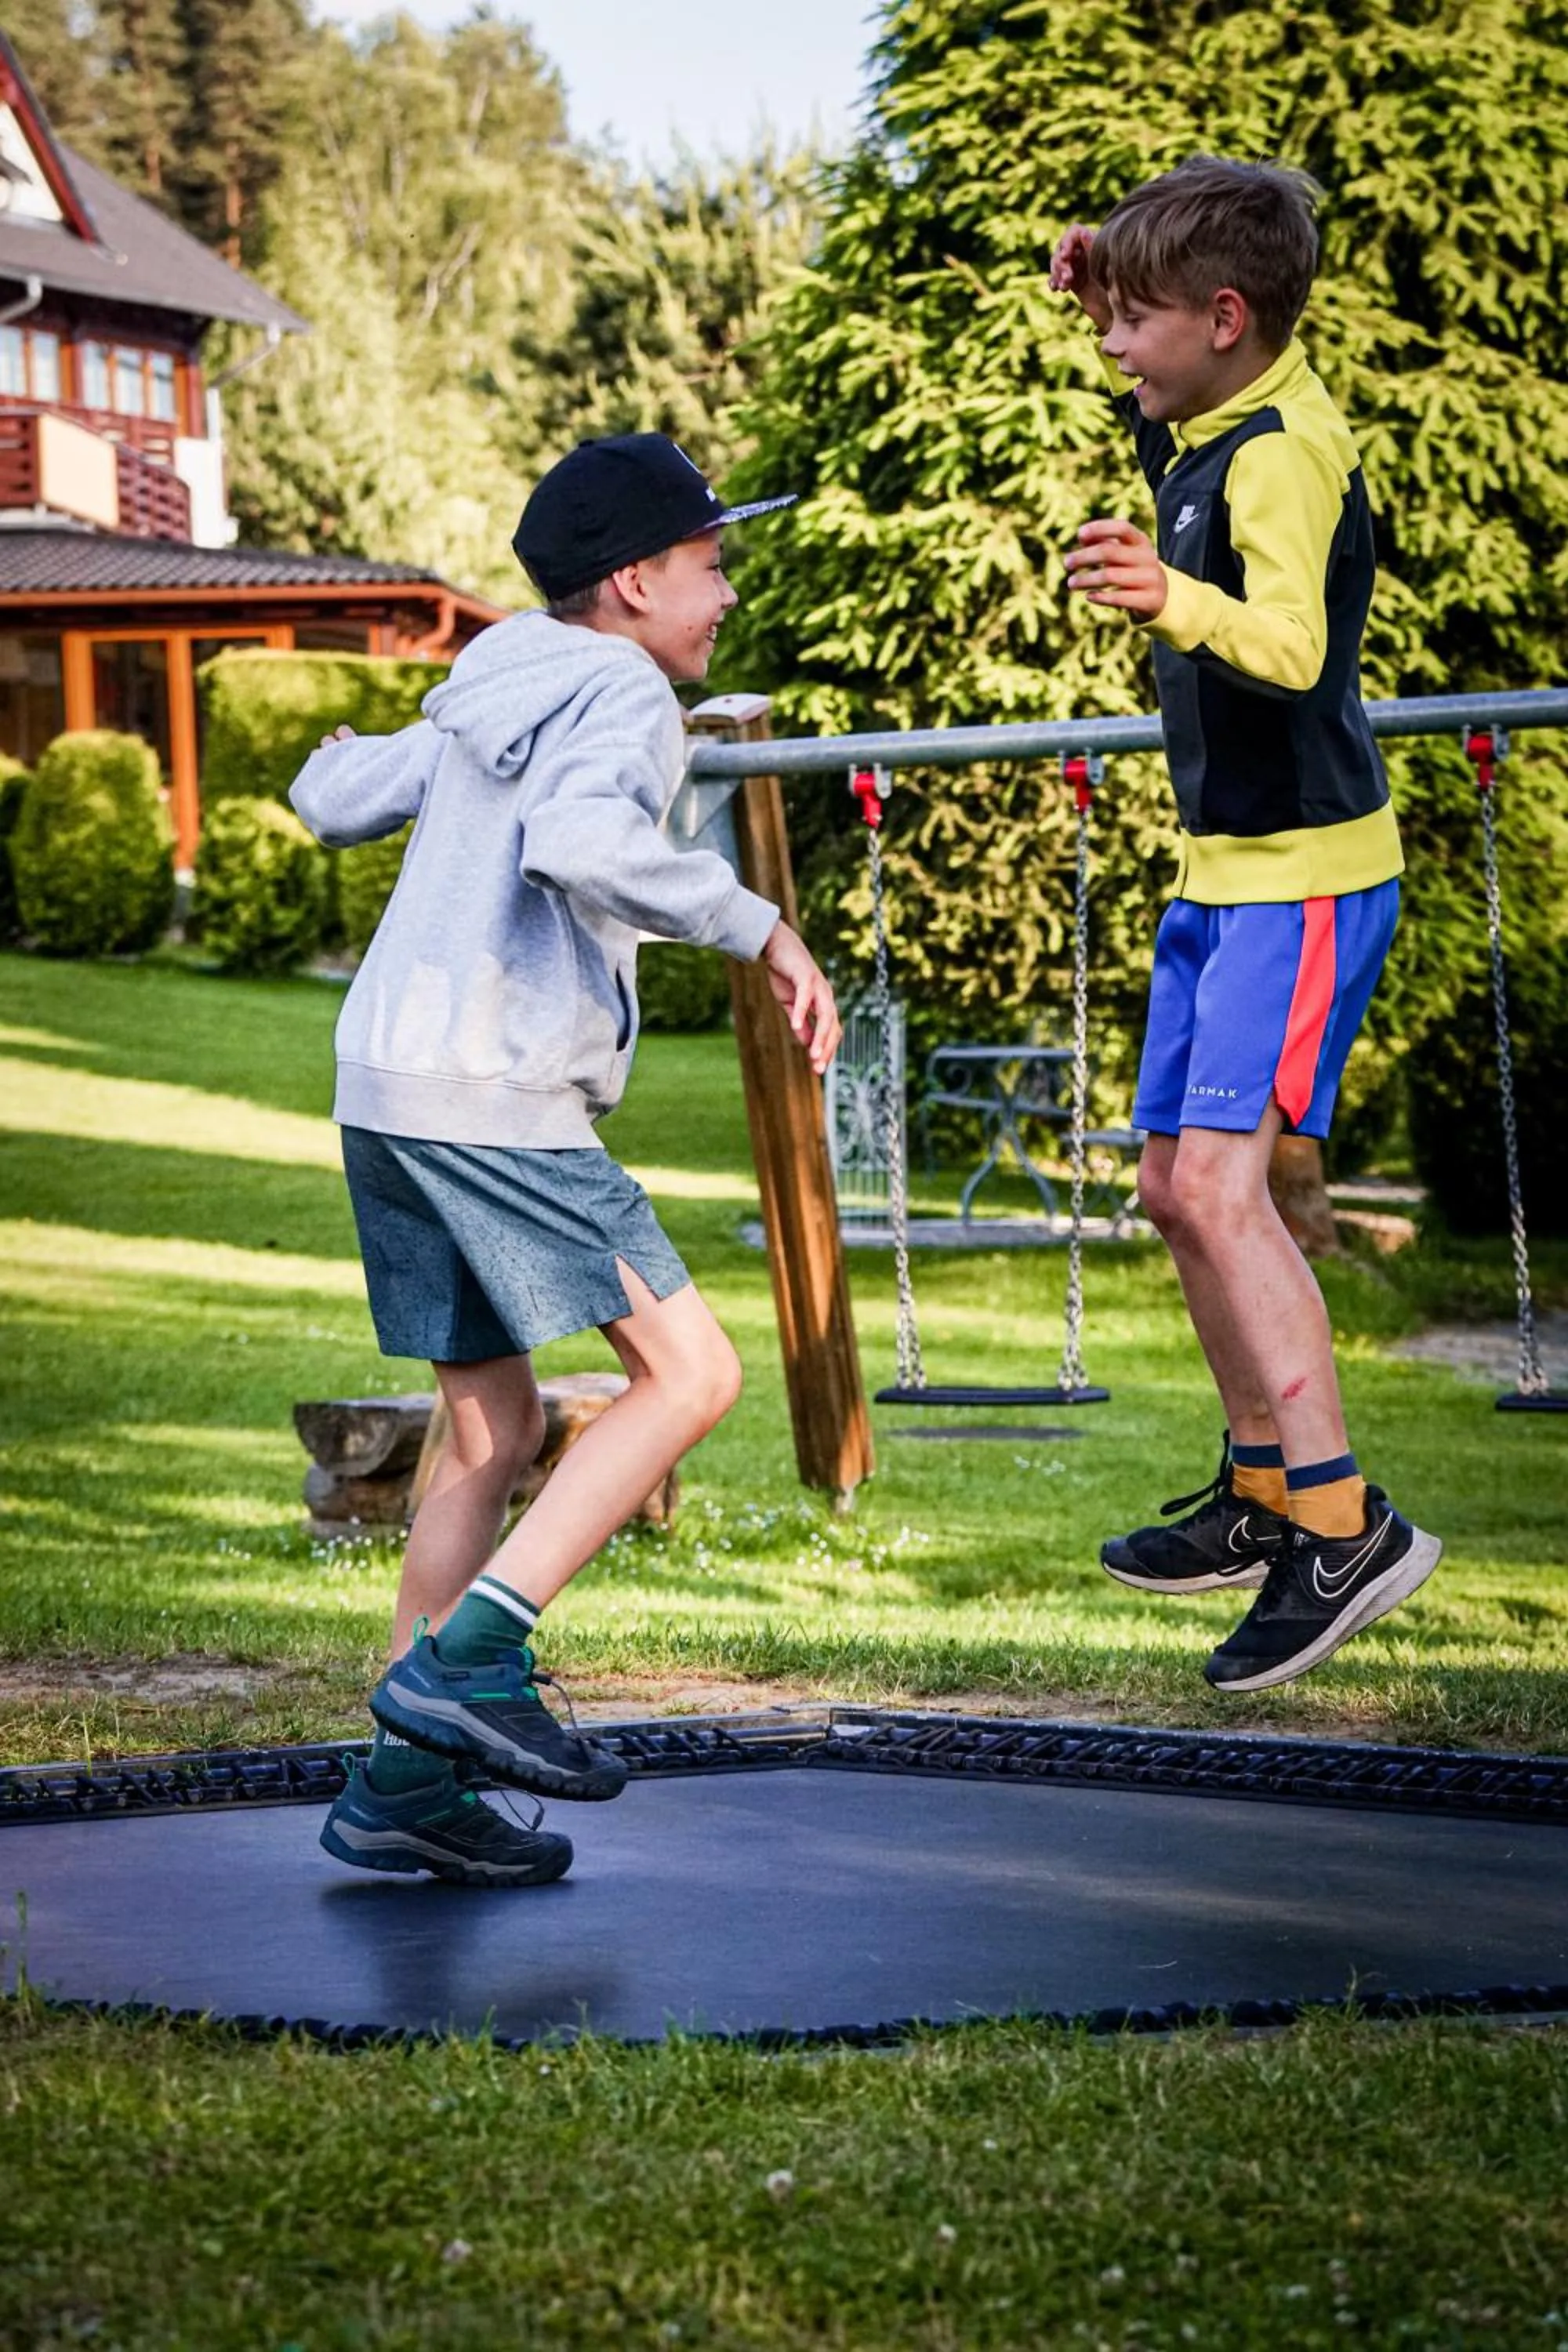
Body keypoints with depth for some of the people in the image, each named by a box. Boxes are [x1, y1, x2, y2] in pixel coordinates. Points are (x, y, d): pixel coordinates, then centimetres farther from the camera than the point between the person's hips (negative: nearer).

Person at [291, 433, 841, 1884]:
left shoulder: (488, 699, 22)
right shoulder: (623, 698, -5)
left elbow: (335, 801, 33)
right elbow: (579, 840, -26)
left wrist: (349, 754, 55)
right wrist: (757, 927, -21)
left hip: (386, 1087, 10)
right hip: (490, 1097, -10)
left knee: (496, 1432, 13)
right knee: (689, 1373, -10)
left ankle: (400, 1789, 12)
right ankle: (467, 1659, -17)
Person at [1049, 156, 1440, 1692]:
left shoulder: (1286, 450, -19)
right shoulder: (1208, 428, 9)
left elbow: (1291, 644, -35)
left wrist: (1174, 599, -54)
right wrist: (1106, 311, 17)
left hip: (1305, 874, -10)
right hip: (1228, 869, 10)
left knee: (1220, 1182, -19)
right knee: (1175, 1186, 14)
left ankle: (1345, 1525, -18)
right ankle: (1264, 1498, 27)